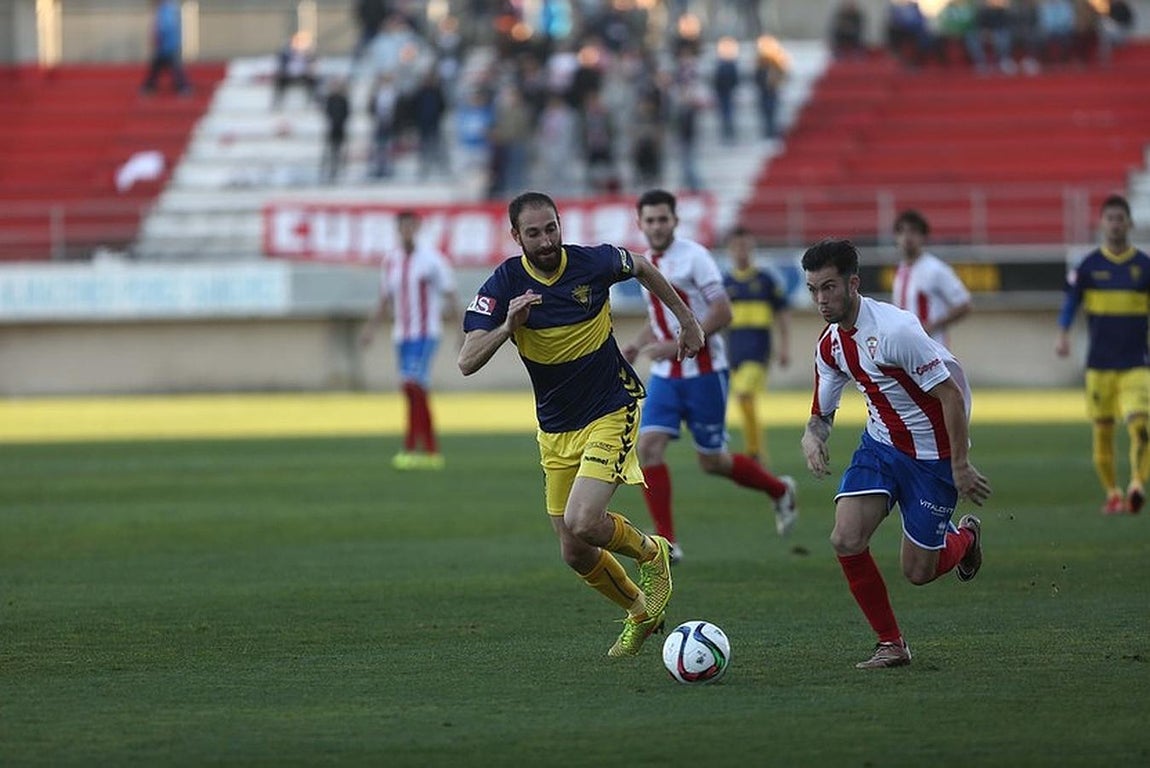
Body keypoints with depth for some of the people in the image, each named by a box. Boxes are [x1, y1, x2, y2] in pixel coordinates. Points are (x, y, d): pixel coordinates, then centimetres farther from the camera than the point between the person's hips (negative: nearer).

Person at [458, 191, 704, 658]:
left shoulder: (594, 262, -13)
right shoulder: (504, 285, -12)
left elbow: (642, 268, 12)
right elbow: (467, 362, -20)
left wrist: (686, 318, 18)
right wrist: (508, 326, -35)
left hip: (611, 413, -3)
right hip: (555, 430, 3)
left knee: (582, 523, -23)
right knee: (575, 555, 5)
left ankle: (651, 552, 9)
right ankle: (640, 611, 33)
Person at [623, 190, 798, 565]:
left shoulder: (693, 257, -13)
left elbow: (722, 313, -17)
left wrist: (677, 344, -24)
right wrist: (638, 344, 6)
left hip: (703, 373, -6)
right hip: (664, 376, 6)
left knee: (712, 461, 3)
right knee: (649, 446, -11)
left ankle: (780, 492, 31)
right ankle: (667, 543, -8)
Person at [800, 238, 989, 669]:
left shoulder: (894, 330, -26)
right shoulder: (830, 345, -1)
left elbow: (951, 395, -22)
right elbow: (823, 412, 12)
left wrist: (960, 466, -21)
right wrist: (812, 437, -12)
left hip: (932, 454, -6)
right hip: (880, 443, 6)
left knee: (918, 572, 0)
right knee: (846, 540, -15)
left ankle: (965, 537, 36)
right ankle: (891, 644, 1)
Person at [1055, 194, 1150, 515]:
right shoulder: (1089, 266, 3)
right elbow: (1071, 303, 4)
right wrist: (1062, 335, -12)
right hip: (1099, 363, 1)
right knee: (1102, 430, 4)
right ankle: (1112, 493, 16)